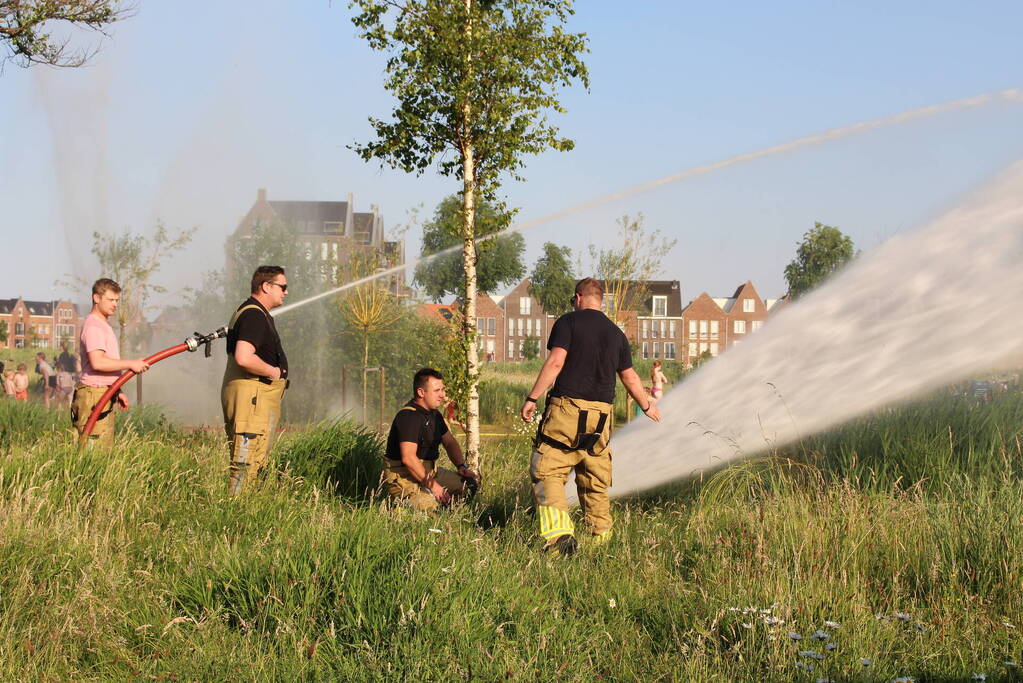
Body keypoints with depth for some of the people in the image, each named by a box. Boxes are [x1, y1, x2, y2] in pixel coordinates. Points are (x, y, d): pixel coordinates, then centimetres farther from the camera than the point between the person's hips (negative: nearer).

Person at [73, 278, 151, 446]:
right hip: (94, 396, -11)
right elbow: (97, 362, -26)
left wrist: (117, 392, 25)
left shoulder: (103, 325, 21)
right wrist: (131, 364, -21)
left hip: (105, 396, 11)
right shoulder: (93, 326, -13)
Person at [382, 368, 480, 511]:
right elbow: (408, 458, -28)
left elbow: (450, 442, 26)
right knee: (430, 506, -32)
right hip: (403, 479, -9)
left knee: (472, 481, 5)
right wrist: (431, 484, -24)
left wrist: (462, 466, 9)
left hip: (429, 472, 9)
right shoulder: (409, 416, -21)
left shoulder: (434, 414, 12)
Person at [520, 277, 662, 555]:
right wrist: (647, 406, 38)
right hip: (601, 413, 5)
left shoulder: (568, 322, 1)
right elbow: (630, 377, 23)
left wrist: (532, 398, -9)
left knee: (547, 472, -4)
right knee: (596, 481, 14)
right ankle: (601, 536, 17)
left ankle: (560, 532, -20)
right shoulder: (616, 333, 16)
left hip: (567, 408, -5)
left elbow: (555, 362, -11)